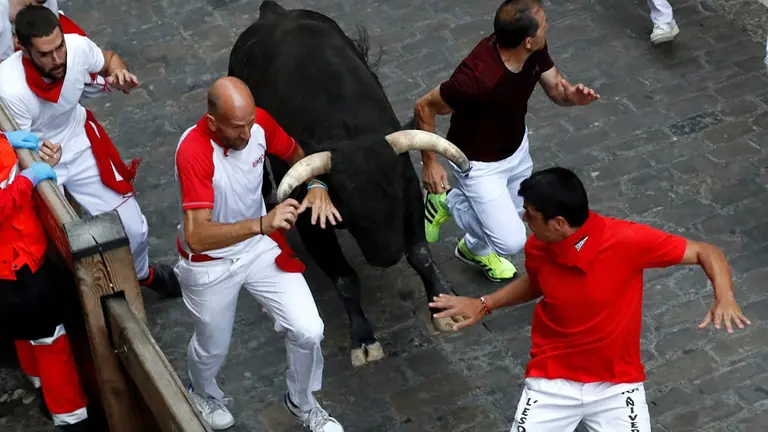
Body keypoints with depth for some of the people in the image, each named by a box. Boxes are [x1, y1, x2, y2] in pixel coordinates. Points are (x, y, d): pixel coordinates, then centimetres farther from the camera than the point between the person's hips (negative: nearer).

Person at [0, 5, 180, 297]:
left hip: (80, 146, 4)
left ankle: (141, 273, 42)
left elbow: (109, 59, 1)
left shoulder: (78, 47, -25)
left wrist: (118, 73, -23)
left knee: (133, 228, 8)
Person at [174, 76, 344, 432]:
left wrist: (317, 186, -17)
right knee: (213, 348, 18)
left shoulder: (258, 122, -18)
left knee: (308, 331, -1)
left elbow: (296, 153, 4)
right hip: (209, 262, -4)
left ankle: (301, 402, 30)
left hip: (260, 246, 4)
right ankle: (204, 395, 55)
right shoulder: (194, 151, -35)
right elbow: (197, 237, -42)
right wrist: (262, 224, -52)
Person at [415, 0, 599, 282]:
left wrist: (572, 95, -28)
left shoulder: (535, 50, -20)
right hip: (480, 163, -7)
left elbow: (555, 88, -4)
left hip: (516, 147, 7)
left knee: (515, 214, 25)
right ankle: (447, 202, 18)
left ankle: (475, 249, 55)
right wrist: (430, 163, -20)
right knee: (511, 242, -7)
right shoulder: (478, 77, -41)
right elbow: (424, 107, -26)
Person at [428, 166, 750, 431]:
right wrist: (484, 305, 5)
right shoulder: (537, 248, -10)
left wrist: (724, 297, -30)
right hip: (553, 381, 2)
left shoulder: (626, 239, -21)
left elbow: (706, 253, -13)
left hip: (617, 382, -2)